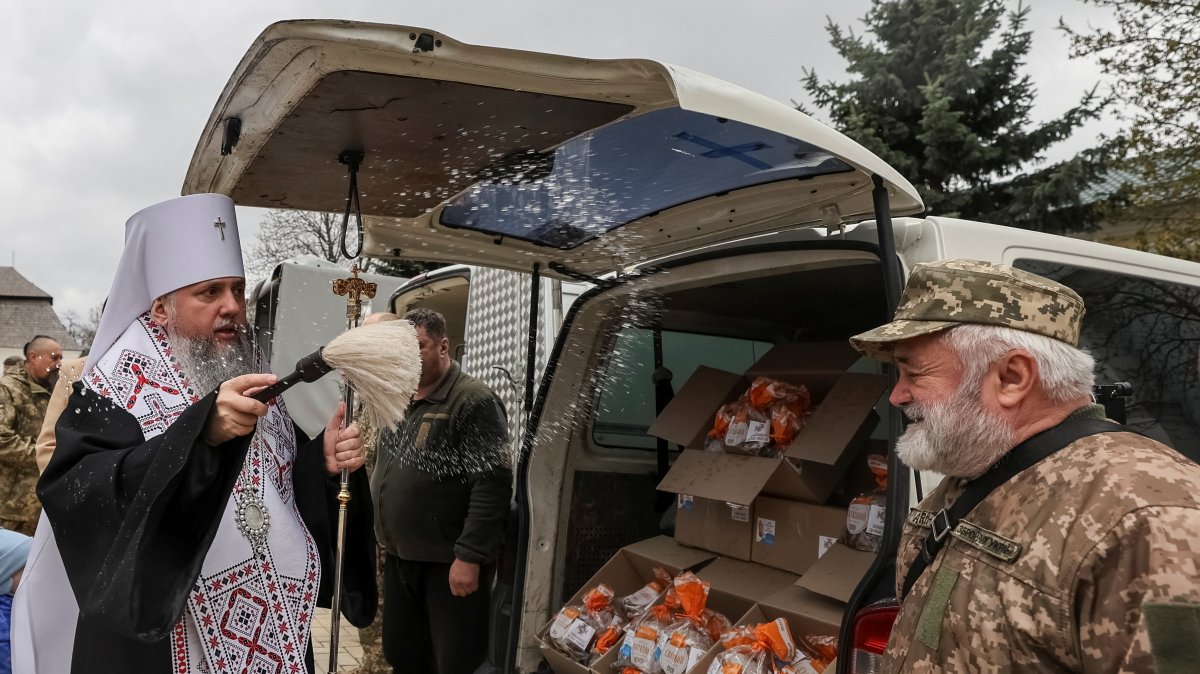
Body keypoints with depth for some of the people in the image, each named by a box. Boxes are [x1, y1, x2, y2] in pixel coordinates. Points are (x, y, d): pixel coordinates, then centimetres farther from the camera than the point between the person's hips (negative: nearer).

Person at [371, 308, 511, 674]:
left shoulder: (472, 400, -16)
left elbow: (493, 485, -22)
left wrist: (470, 556, -24)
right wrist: (383, 536, 17)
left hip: (449, 562, -8)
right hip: (398, 557, 8)